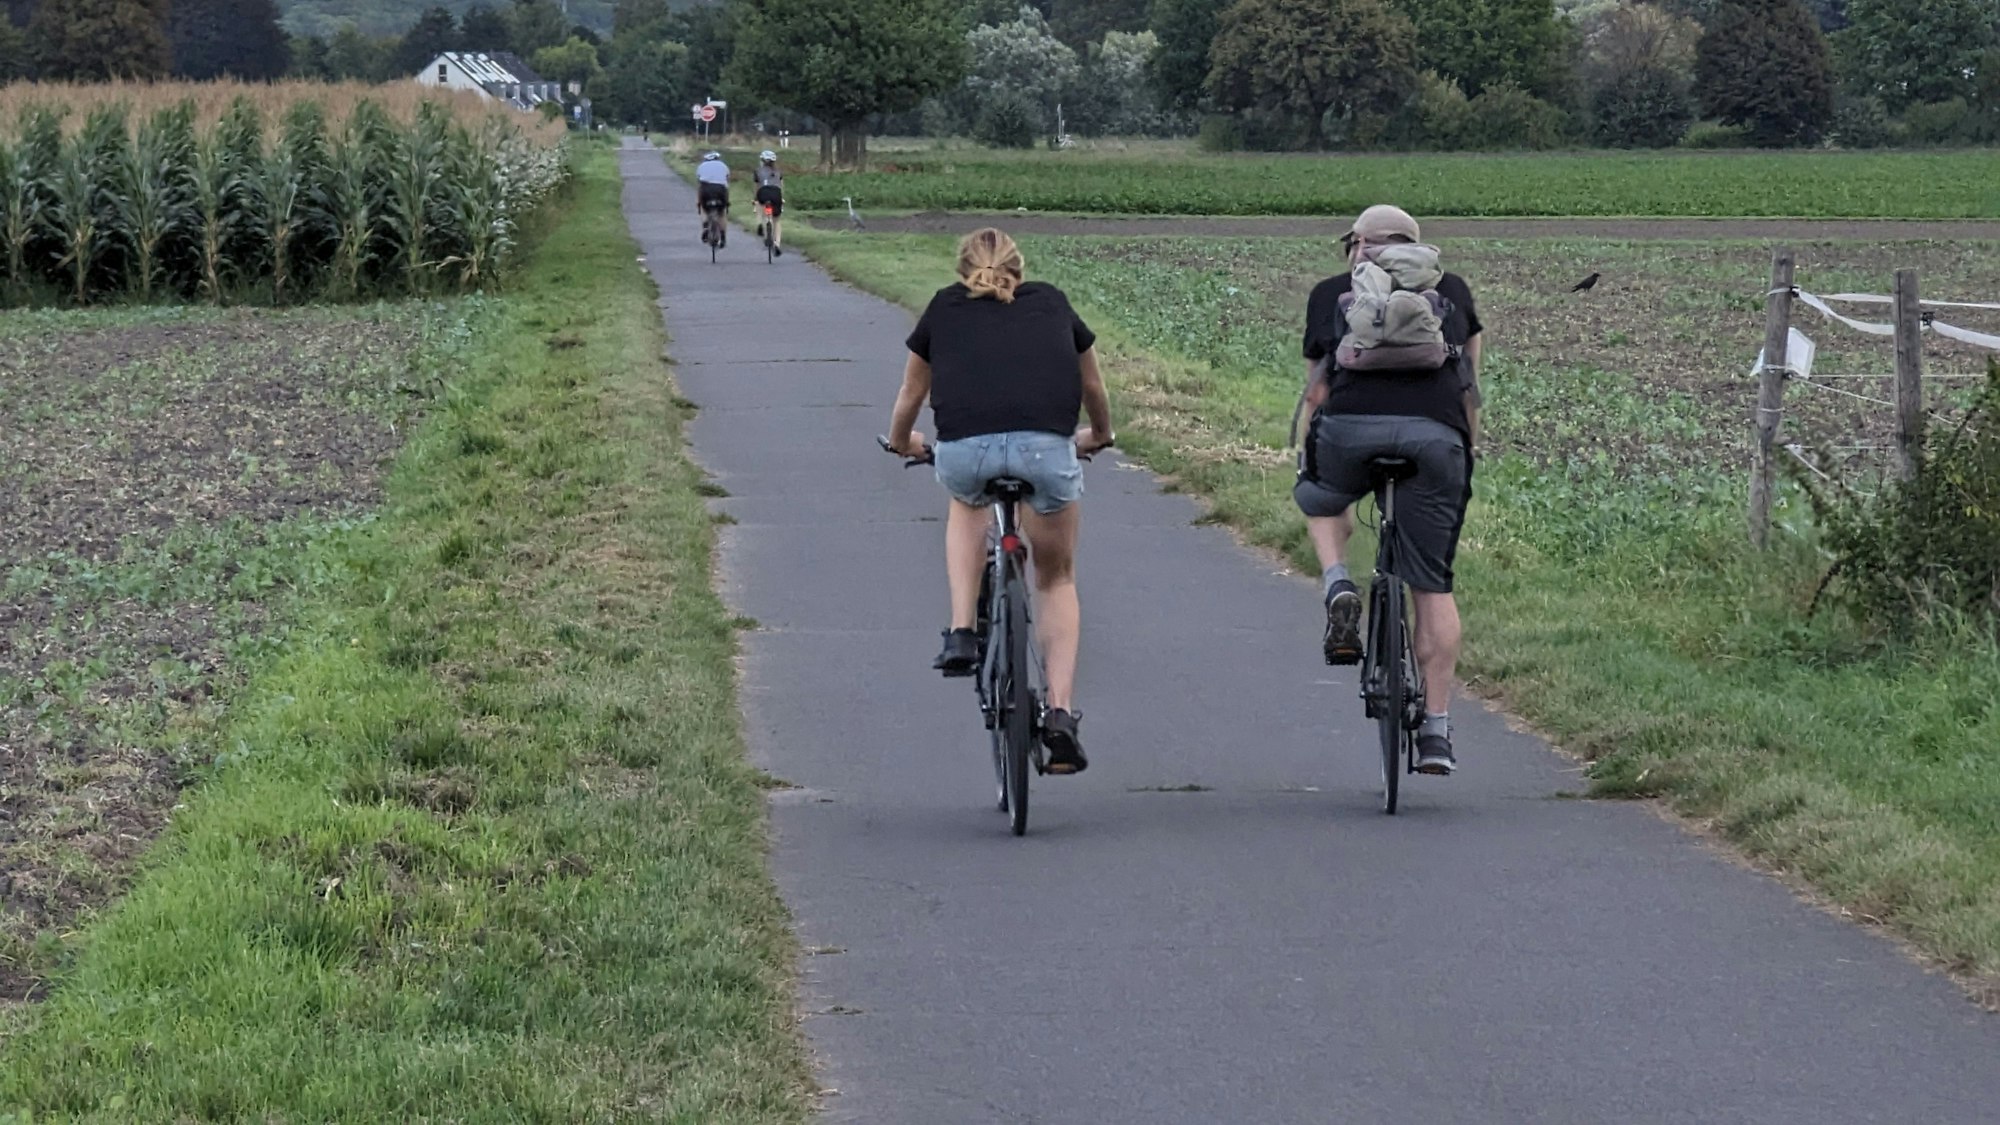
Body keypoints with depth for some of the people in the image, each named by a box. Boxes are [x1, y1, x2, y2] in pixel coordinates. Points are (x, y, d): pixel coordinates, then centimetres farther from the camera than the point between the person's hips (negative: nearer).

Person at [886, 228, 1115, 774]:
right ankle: (1060, 712, 6)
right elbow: (1093, 389, 40)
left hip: (964, 447, 0)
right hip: (1046, 446, 0)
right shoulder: (1052, 305, 27)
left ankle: (962, 633, 21)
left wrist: (902, 443, 57)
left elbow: (910, 398, 36)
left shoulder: (944, 309, 25)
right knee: (1057, 579, 21)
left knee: (967, 505, 37)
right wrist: (1099, 436, 60)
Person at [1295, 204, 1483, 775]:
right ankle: (1436, 732, 6)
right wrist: (1468, 455, 44)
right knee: (1432, 587, 9)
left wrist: (1312, 461, 41)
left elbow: (1317, 391, 28)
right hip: (1436, 435, 1)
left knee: (1323, 501, 34)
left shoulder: (1331, 293, 25)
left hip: (1351, 427, 0)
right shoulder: (1452, 290, 28)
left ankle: (1338, 586, 7)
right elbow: (1470, 388, 31)